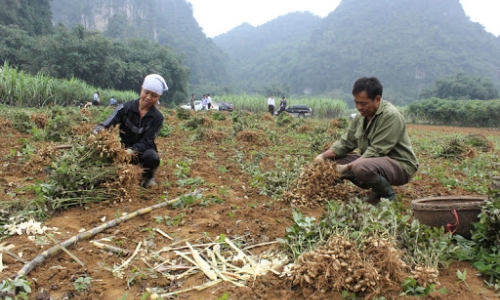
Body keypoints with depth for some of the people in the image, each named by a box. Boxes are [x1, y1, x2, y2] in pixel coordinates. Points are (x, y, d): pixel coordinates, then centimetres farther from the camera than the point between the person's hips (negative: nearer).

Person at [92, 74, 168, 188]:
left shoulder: (157, 118, -8)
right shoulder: (125, 108, -8)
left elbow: (146, 141, -15)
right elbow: (106, 124, -18)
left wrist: (133, 151, -36)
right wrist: (96, 132, -42)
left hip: (143, 150, -1)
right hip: (123, 148, 1)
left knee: (152, 157, -35)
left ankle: (148, 178, 2)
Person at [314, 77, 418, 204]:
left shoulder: (391, 115, -20)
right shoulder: (361, 116, 5)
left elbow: (376, 151, -24)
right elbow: (345, 142, 8)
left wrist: (347, 167, -28)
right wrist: (323, 156, -8)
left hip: (401, 164, -8)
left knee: (362, 167, -37)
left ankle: (388, 195, -5)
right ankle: (377, 191, 7)